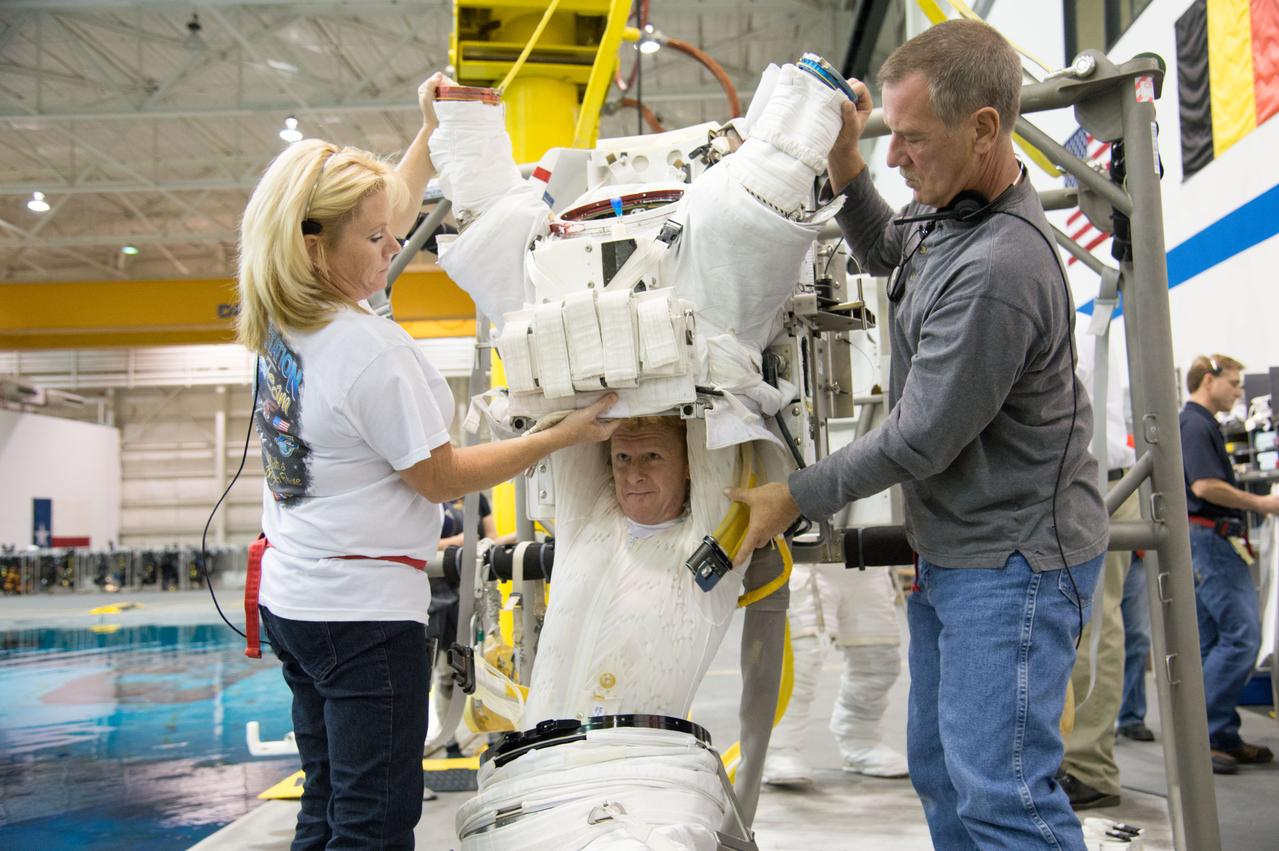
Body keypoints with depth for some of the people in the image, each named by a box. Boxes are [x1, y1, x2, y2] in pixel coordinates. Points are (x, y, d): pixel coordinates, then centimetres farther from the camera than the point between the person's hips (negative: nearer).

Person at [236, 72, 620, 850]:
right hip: (365, 608, -9)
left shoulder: (282, 324, 5)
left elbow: (388, 212, 18)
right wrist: (562, 436, -10)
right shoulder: (372, 351, -22)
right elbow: (440, 478, -12)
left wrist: (432, 130, 21)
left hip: (291, 597, 9)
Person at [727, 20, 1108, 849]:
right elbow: (887, 252, 26)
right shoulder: (951, 209, 3)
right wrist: (846, 168, 7)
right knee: (940, 770, 18)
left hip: (1013, 558, -10)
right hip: (952, 548, 10)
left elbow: (921, 439, -22)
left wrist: (796, 497, -10)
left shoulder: (1000, 269, -27)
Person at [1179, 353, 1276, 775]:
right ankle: (1200, 734, -11)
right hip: (1210, 539, -11)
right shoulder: (1195, 424, -11)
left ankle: (1221, 737, 15)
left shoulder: (1200, 424, 21)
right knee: (1241, 635, -12)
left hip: (1211, 541, 11)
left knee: (1211, 643, 10)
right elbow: (1204, 485, -21)